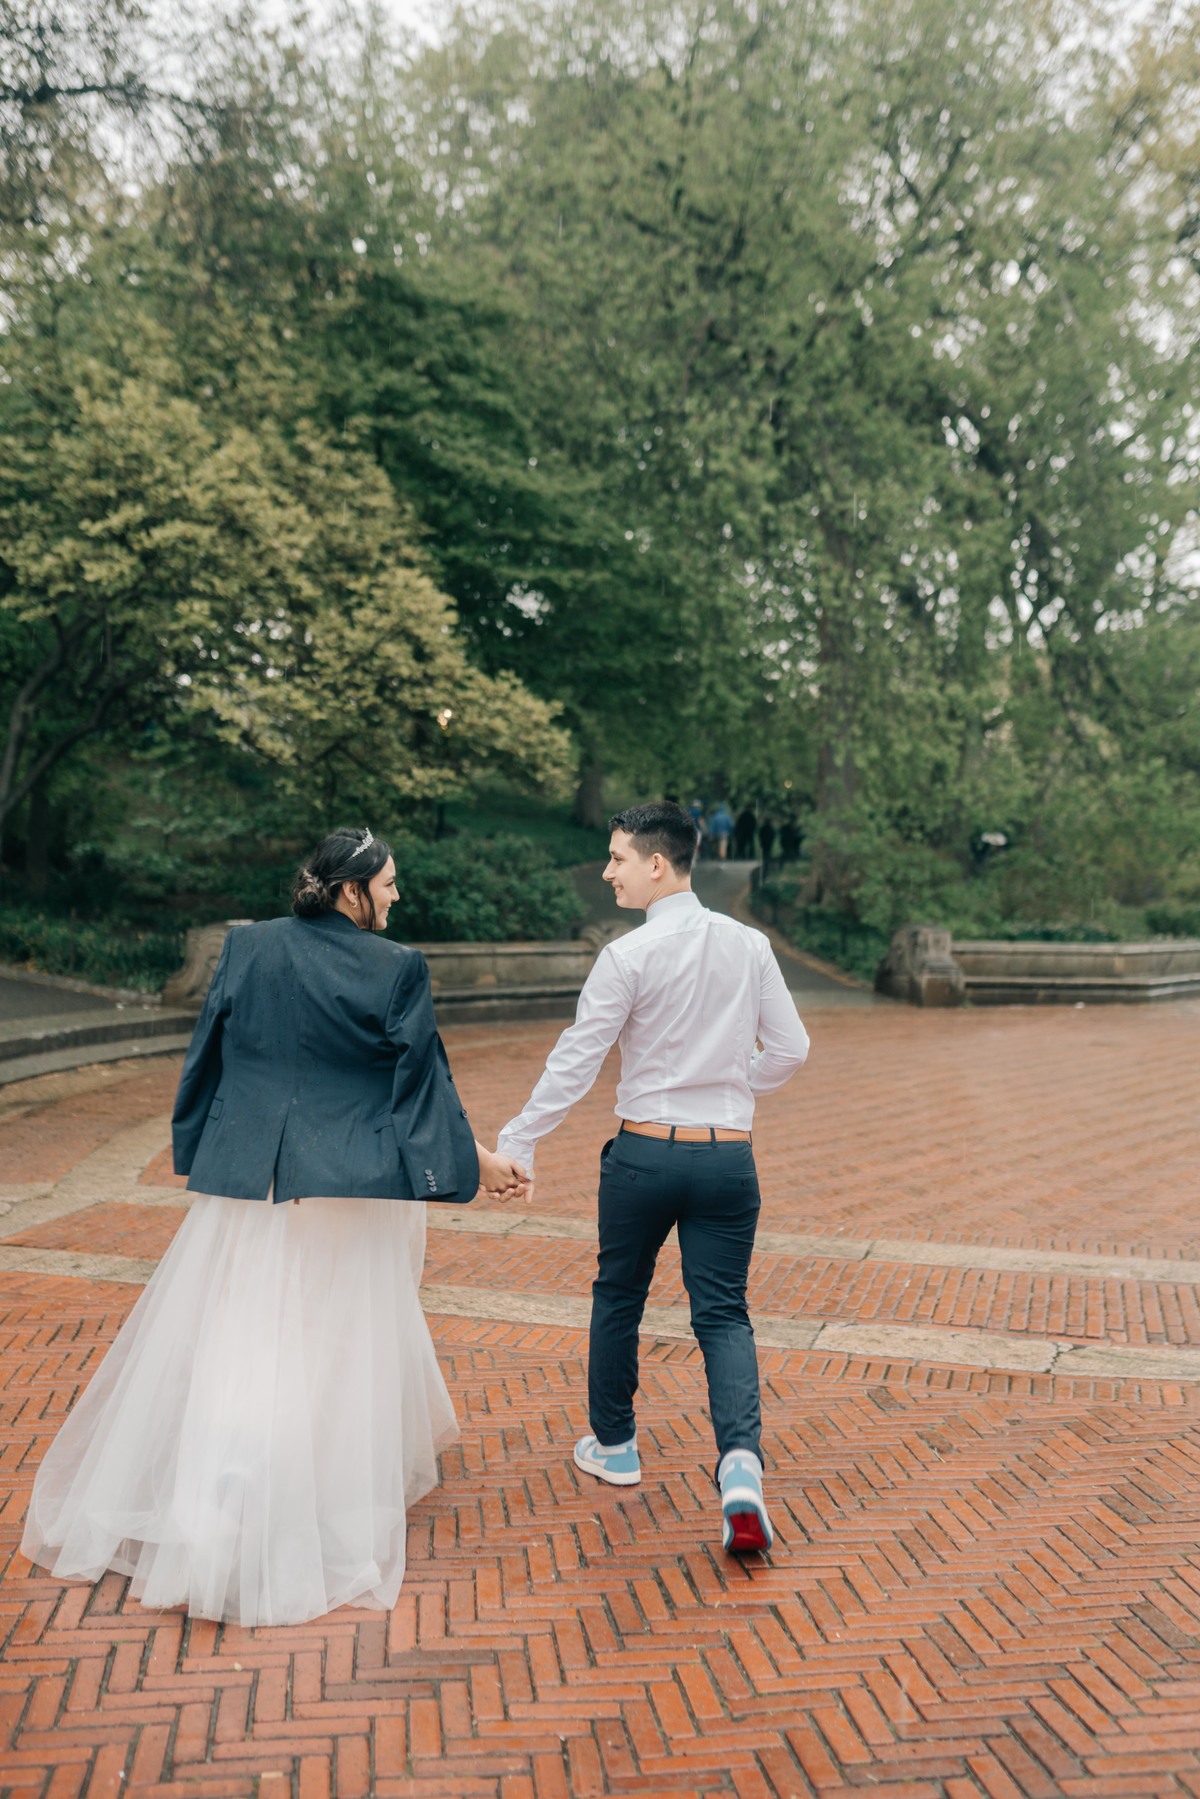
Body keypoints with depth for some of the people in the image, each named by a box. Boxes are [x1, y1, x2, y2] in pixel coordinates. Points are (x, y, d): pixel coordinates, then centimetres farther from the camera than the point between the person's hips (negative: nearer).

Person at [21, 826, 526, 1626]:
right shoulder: (397, 968, -10)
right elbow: (422, 1078, -5)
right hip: (349, 1187, -3)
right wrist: (478, 1160, 8)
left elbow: (207, 1056, 6)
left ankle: (203, 1521, 21)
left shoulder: (247, 947, 0)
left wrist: (198, 1150, 19)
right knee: (337, 1349, 11)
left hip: (247, 1176, 3)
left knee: (226, 1340, 14)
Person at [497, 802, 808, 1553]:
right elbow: (789, 1049, 6)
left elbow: (576, 1062, -11)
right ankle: (741, 1462, -11)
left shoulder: (629, 956, -12)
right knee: (724, 1313, 9)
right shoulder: (750, 946, 1)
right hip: (729, 1157, 3)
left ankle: (614, 1446, 35)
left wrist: (517, 1144, -2)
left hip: (645, 1152, -2)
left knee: (619, 1296, 19)